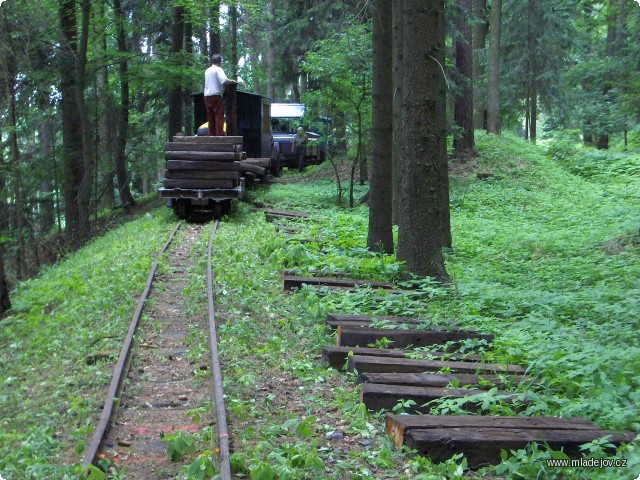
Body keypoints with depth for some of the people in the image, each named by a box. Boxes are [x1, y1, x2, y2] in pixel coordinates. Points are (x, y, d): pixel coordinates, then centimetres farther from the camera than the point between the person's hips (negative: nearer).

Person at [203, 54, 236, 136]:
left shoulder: (207, 71, 17)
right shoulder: (218, 69, -5)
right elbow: (224, 80, -21)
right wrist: (231, 81, -3)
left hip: (207, 96, 7)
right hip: (216, 96, -7)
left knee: (211, 118, 9)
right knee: (219, 117, -9)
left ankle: (211, 136, 6)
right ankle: (220, 135, -15)